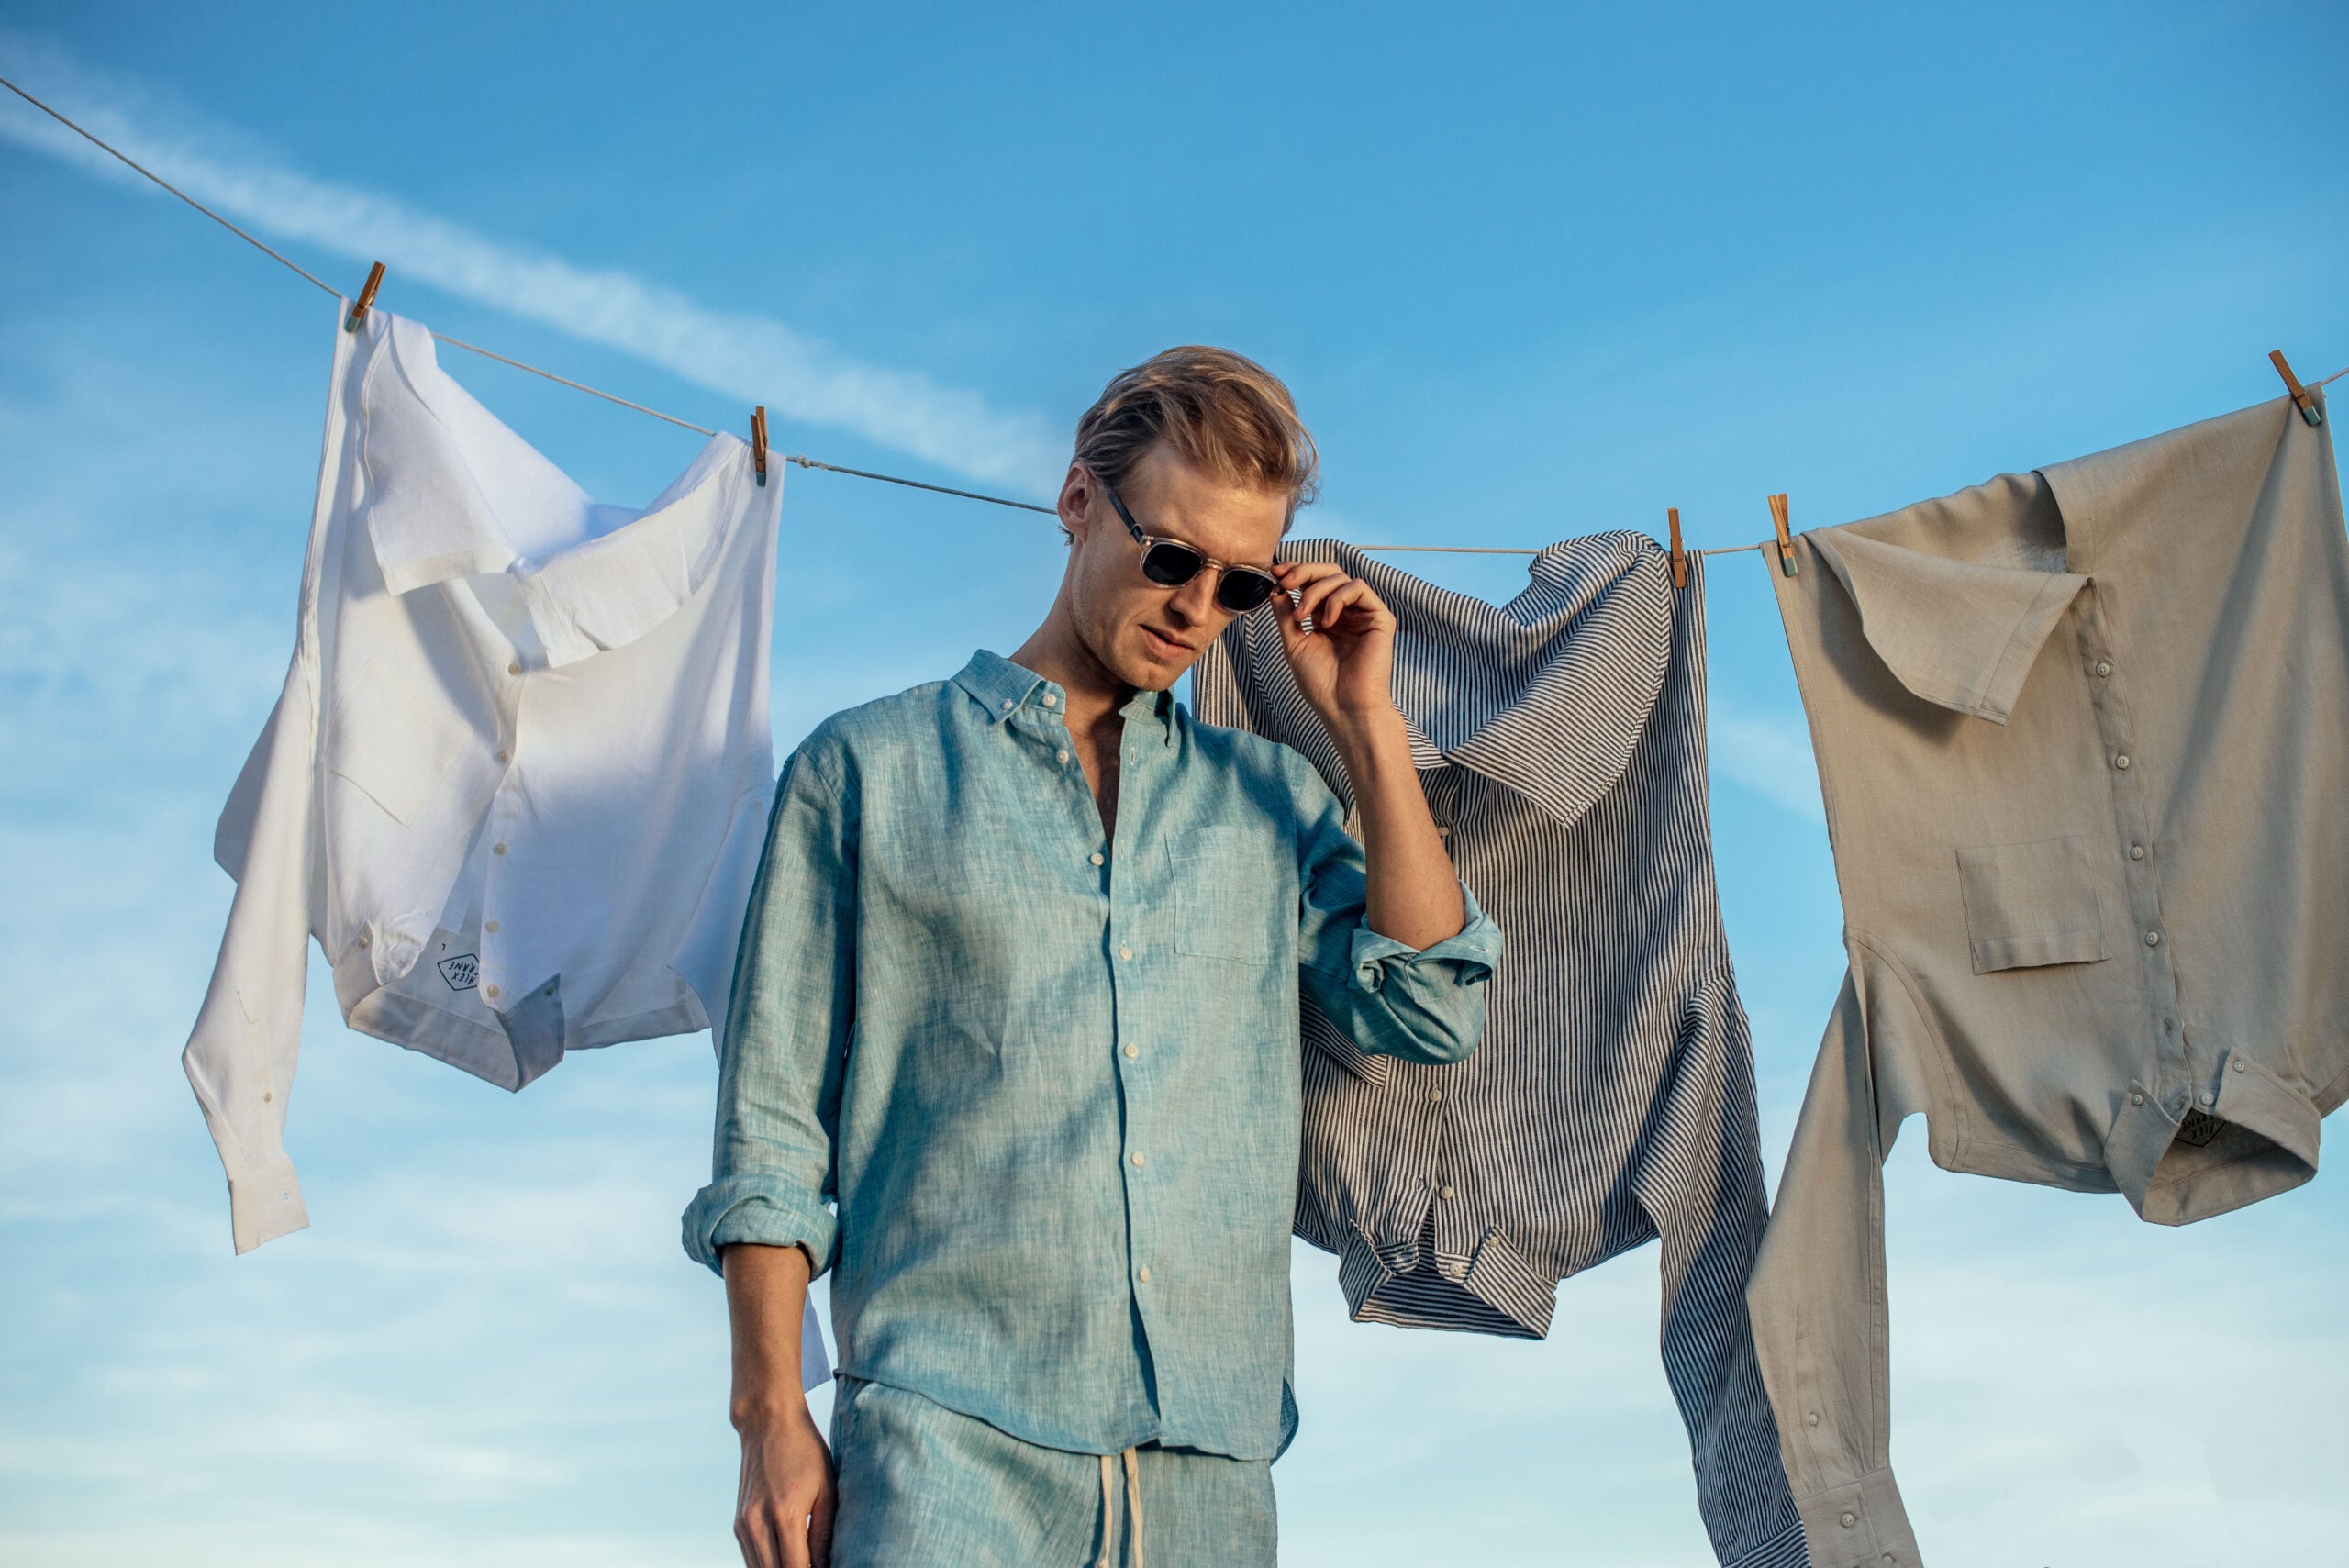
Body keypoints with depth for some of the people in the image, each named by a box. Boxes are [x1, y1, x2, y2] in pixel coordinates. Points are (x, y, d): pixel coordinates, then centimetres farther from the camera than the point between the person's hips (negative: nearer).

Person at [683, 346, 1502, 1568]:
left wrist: (1364, 723, 2)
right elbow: (772, 1122, 5)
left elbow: (1432, 1015, 2)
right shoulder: (864, 769, 7)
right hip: (951, 1434, -2)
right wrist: (770, 1418, -3)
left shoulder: (1269, 797, 15)